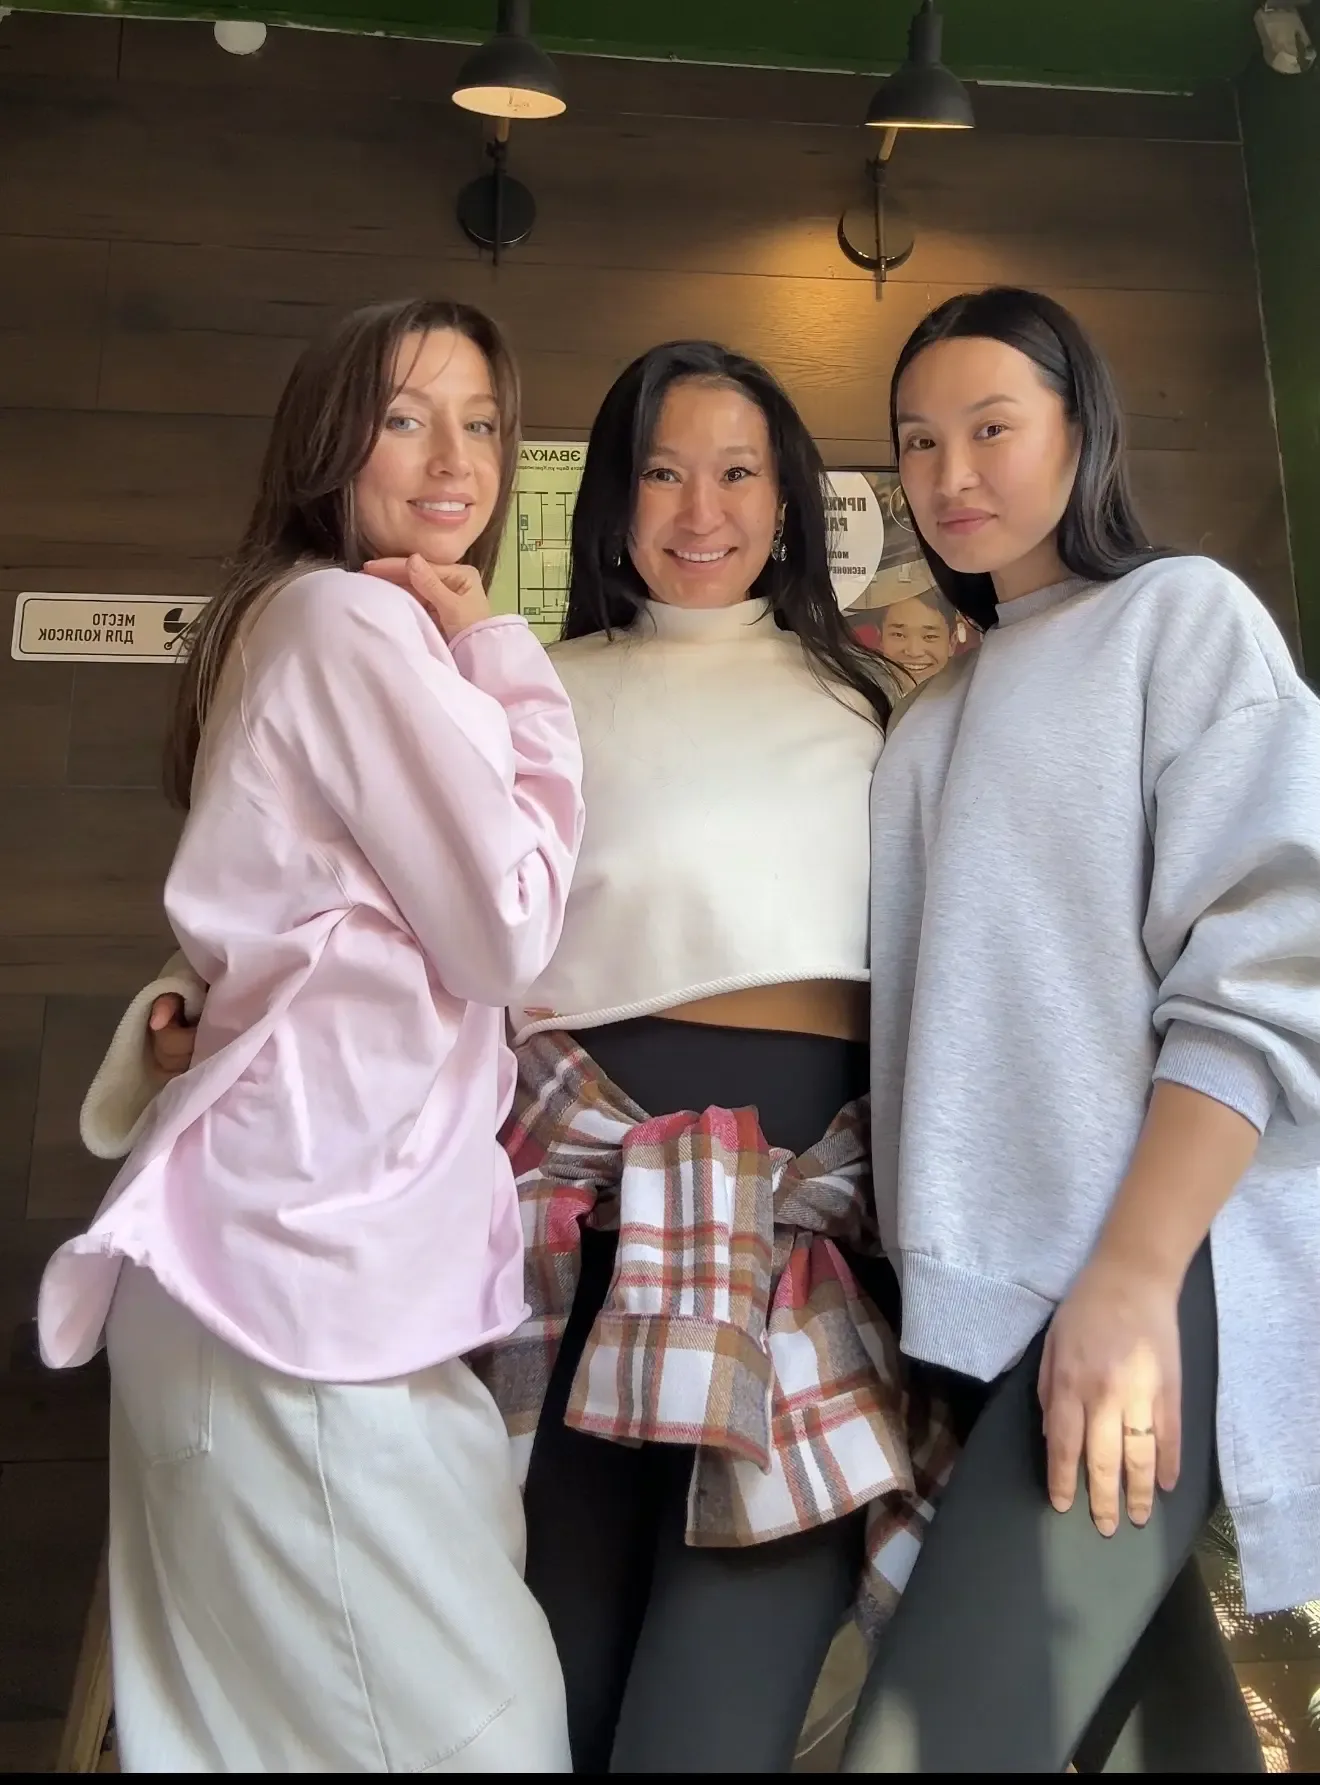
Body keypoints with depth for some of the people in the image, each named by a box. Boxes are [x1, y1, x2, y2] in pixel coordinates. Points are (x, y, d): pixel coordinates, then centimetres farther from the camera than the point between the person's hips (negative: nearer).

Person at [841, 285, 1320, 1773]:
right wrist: (920, 1266, 4)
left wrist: (1132, 1279, -18)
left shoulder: (1183, 613, 2)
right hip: (984, 1282, 6)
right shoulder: (936, 706, 20)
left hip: (1147, 1272, -6)